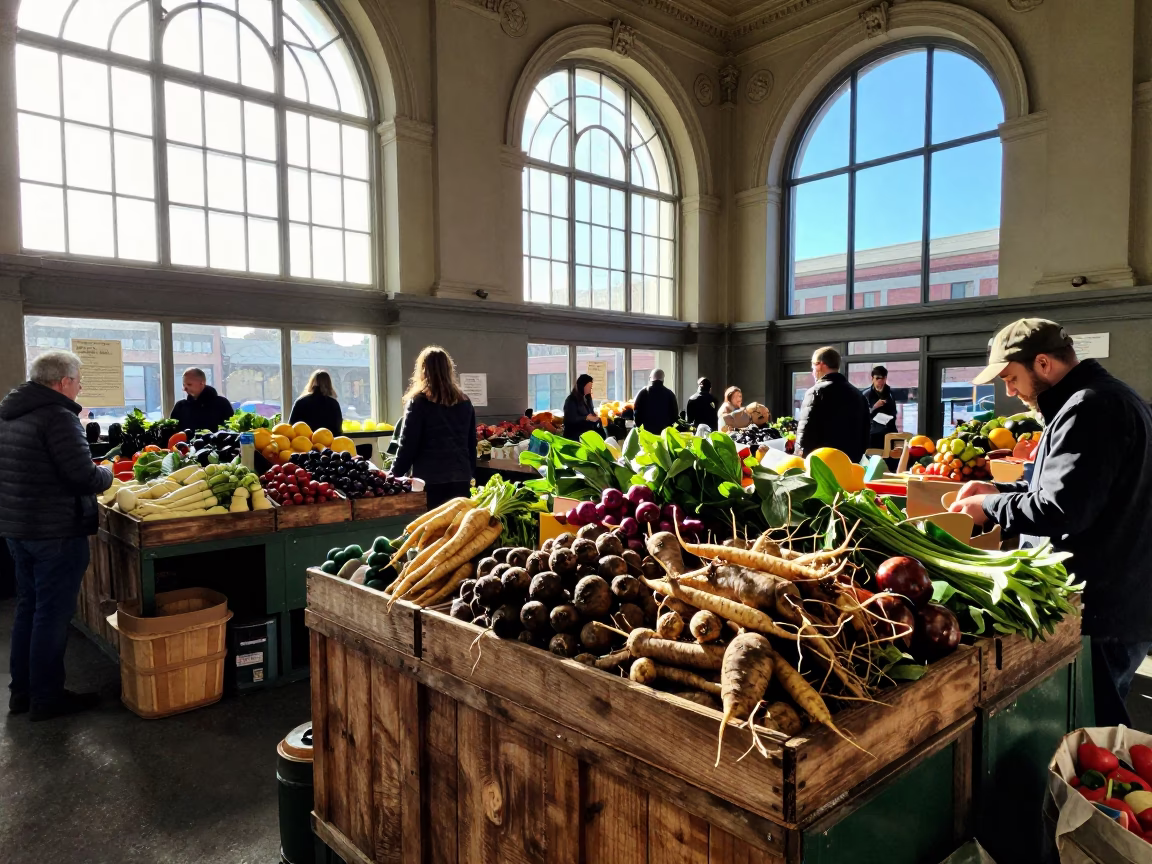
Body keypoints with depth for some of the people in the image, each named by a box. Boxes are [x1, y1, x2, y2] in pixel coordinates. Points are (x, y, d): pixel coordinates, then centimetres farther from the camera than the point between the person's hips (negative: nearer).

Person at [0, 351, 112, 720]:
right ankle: (46, 698, 11)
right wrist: (105, 474, -2)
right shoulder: (57, 416, -19)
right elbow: (85, 478, -23)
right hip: (56, 530, -9)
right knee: (53, 613, 1)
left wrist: (90, 472, 18)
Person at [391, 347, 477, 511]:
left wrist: (394, 474, 6)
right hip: (461, 479, 4)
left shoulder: (418, 402, -5)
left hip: (430, 480, -4)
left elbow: (408, 445, -5)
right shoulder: (464, 402, 9)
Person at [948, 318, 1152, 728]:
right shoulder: (1104, 397, 15)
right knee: (1100, 726, 21)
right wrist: (1001, 489, 12)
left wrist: (991, 507, -11)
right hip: (1117, 600, 11)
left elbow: (1061, 510, -27)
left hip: (1098, 609, -11)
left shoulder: (1089, 409, -20)